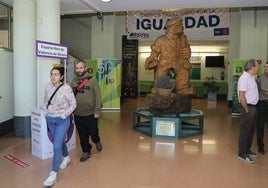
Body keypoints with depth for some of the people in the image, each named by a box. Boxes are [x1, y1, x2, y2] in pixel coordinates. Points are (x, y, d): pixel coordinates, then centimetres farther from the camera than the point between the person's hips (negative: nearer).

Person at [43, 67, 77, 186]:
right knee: (59, 141, 21)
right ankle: (66, 157, 47)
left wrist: (64, 115, -12)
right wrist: (46, 112, 6)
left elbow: (73, 104, -10)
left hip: (62, 120, -5)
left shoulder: (66, 88, -16)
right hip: (50, 119, 5)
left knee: (57, 145, -9)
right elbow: (45, 101, 14)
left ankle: (53, 174, 1)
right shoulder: (48, 87, -2)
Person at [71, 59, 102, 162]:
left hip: (91, 114, -3)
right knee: (82, 135, 12)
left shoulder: (92, 80, -7)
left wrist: (97, 111, -13)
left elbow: (98, 96, -9)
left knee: (93, 132, 8)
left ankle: (97, 141, 41)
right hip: (78, 114, 3)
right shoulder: (74, 81, 5)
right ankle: (86, 152, 30)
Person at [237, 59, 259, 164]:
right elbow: (241, 97, -22)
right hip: (247, 107, -10)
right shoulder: (244, 78, -19)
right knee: (245, 131, -1)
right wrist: (247, 110, -17)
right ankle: (242, 154, 9)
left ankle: (247, 150, 31)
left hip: (253, 106, 10)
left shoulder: (252, 77, 11)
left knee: (251, 130, 18)